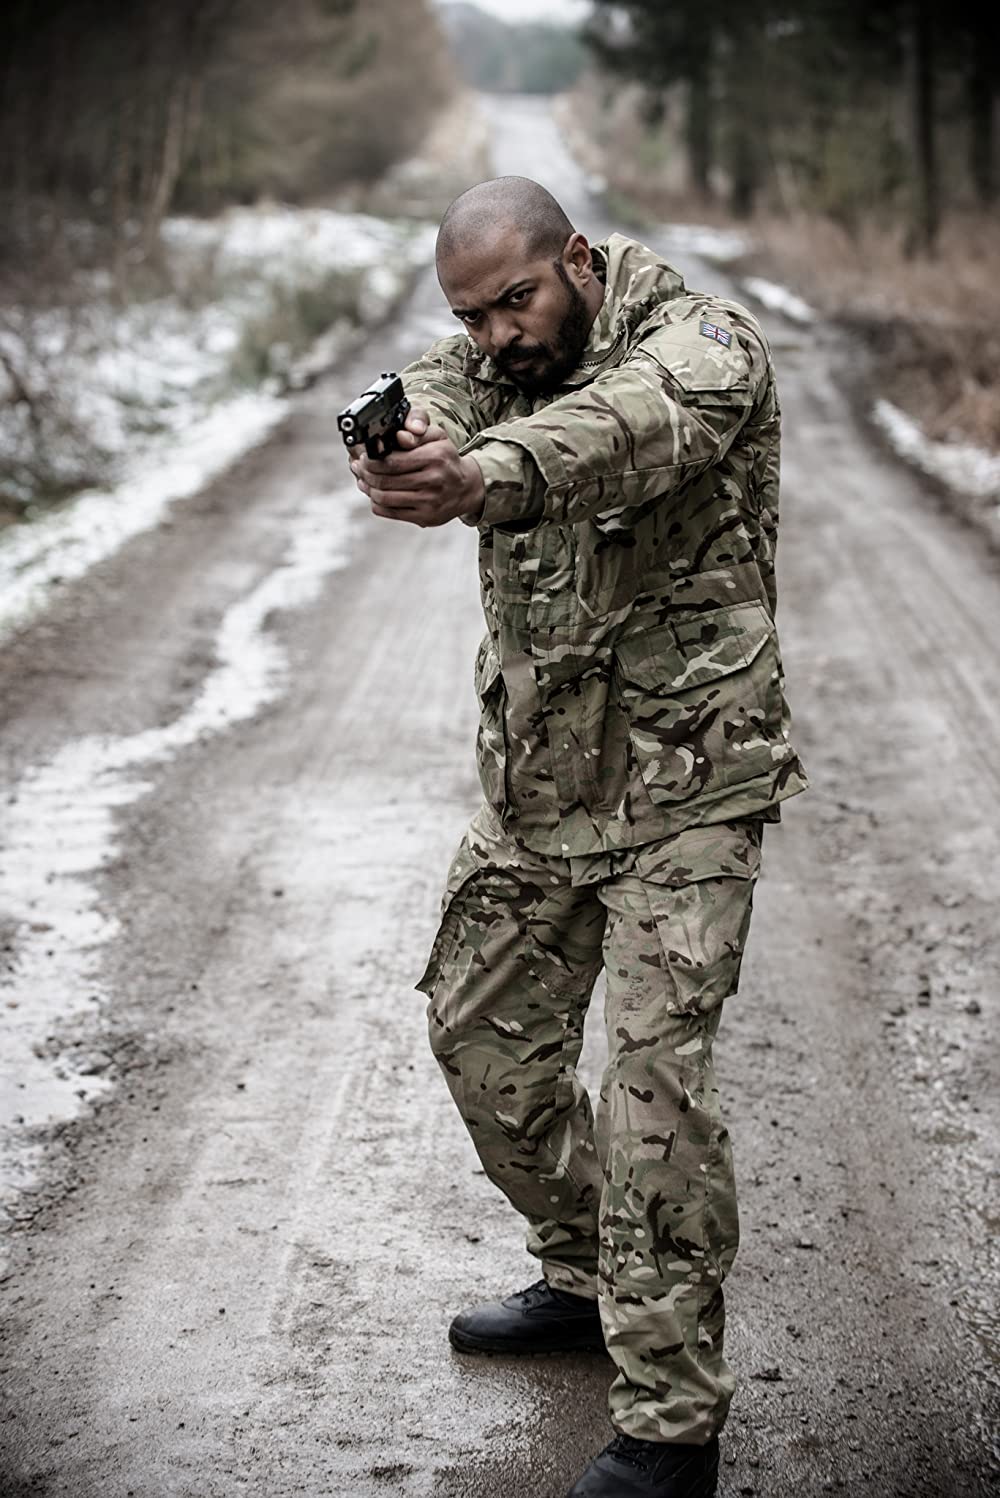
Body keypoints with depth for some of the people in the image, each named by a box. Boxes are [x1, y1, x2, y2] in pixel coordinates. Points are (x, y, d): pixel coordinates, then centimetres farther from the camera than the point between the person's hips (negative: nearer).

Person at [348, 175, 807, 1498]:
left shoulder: (704, 346, -14)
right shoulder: (481, 362, 5)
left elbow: (625, 425, -38)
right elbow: (429, 409, -20)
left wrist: (482, 476, -59)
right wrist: (397, 457, -47)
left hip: (684, 782, -7)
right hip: (534, 781, 7)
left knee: (657, 1070, -13)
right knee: (482, 1035, 14)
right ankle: (588, 1282, 36)